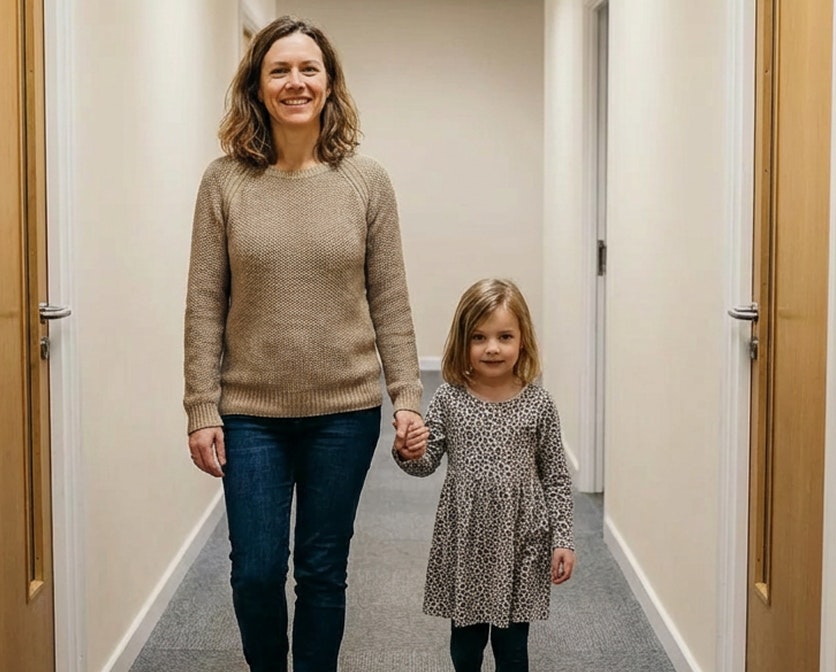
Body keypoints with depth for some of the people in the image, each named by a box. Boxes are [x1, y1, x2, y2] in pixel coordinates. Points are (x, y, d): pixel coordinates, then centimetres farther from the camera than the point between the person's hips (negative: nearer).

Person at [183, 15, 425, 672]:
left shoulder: (367, 180, -1)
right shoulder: (225, 181, -2)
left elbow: (390, 302, 2)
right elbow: (205, 305, -2)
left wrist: (407, 397, -3)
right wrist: (202, 409, -5)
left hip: (345, 410, 0)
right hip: (251, 412, 0)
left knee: (323, 569, 10)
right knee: (256, 571, 4)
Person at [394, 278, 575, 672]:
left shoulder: (538, 404, -6)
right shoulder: (449, 399, -5)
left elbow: (556, 478, 0)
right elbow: (426, 464, 0)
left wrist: (562, 539, -3)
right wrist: (408, 453, -23)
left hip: (520, 540, -1)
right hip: (464, 538, 1)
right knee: (465, 637, 16)